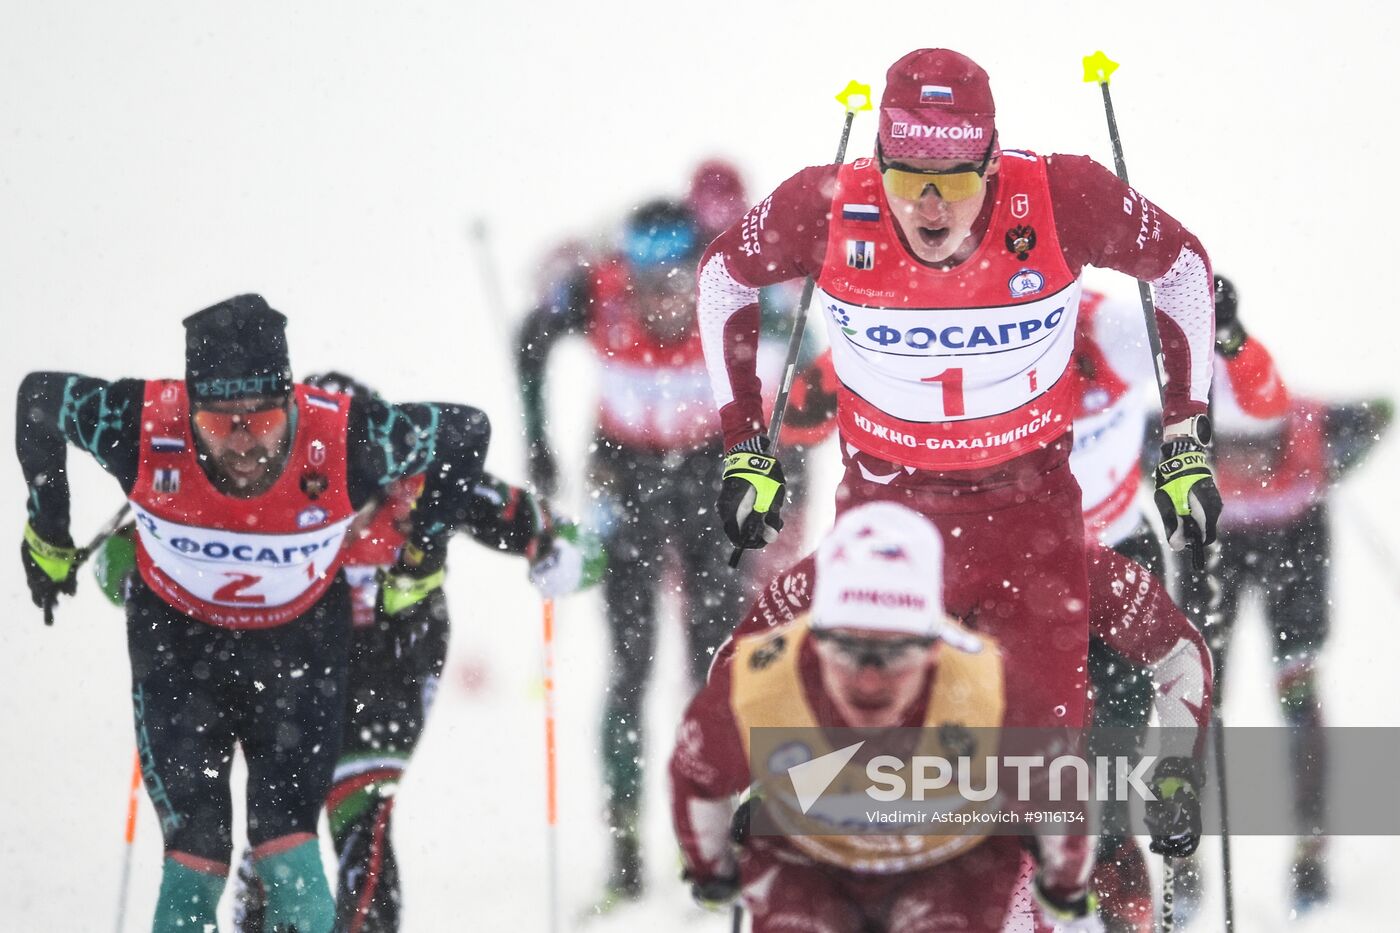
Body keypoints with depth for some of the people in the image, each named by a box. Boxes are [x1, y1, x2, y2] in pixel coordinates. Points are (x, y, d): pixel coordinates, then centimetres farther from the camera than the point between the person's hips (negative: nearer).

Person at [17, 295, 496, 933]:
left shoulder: (344, 439, -30)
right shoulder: (143, 427, -30)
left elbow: (467, 432, -12)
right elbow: (39, 398, -9)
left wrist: (425, 548, 1)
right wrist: (46, 532, 3)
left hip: (300, 642, 0)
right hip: (178, 637, 0)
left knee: (284, 836, -12)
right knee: (195, 847, -8)